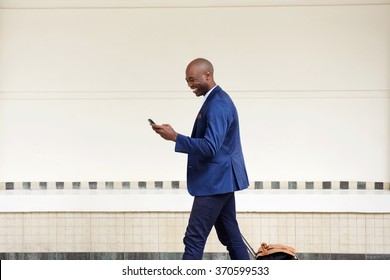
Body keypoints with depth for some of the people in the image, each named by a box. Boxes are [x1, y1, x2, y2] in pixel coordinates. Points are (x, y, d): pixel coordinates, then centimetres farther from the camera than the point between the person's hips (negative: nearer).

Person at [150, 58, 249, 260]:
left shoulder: (217, 105, -19)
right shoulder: (217, 99, 14)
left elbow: (210, 146, -27)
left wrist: (175, 137, -26)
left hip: (215, 181, -11)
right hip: (221, 179, 11)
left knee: (194, 239, -7)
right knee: (230, 236, 14)